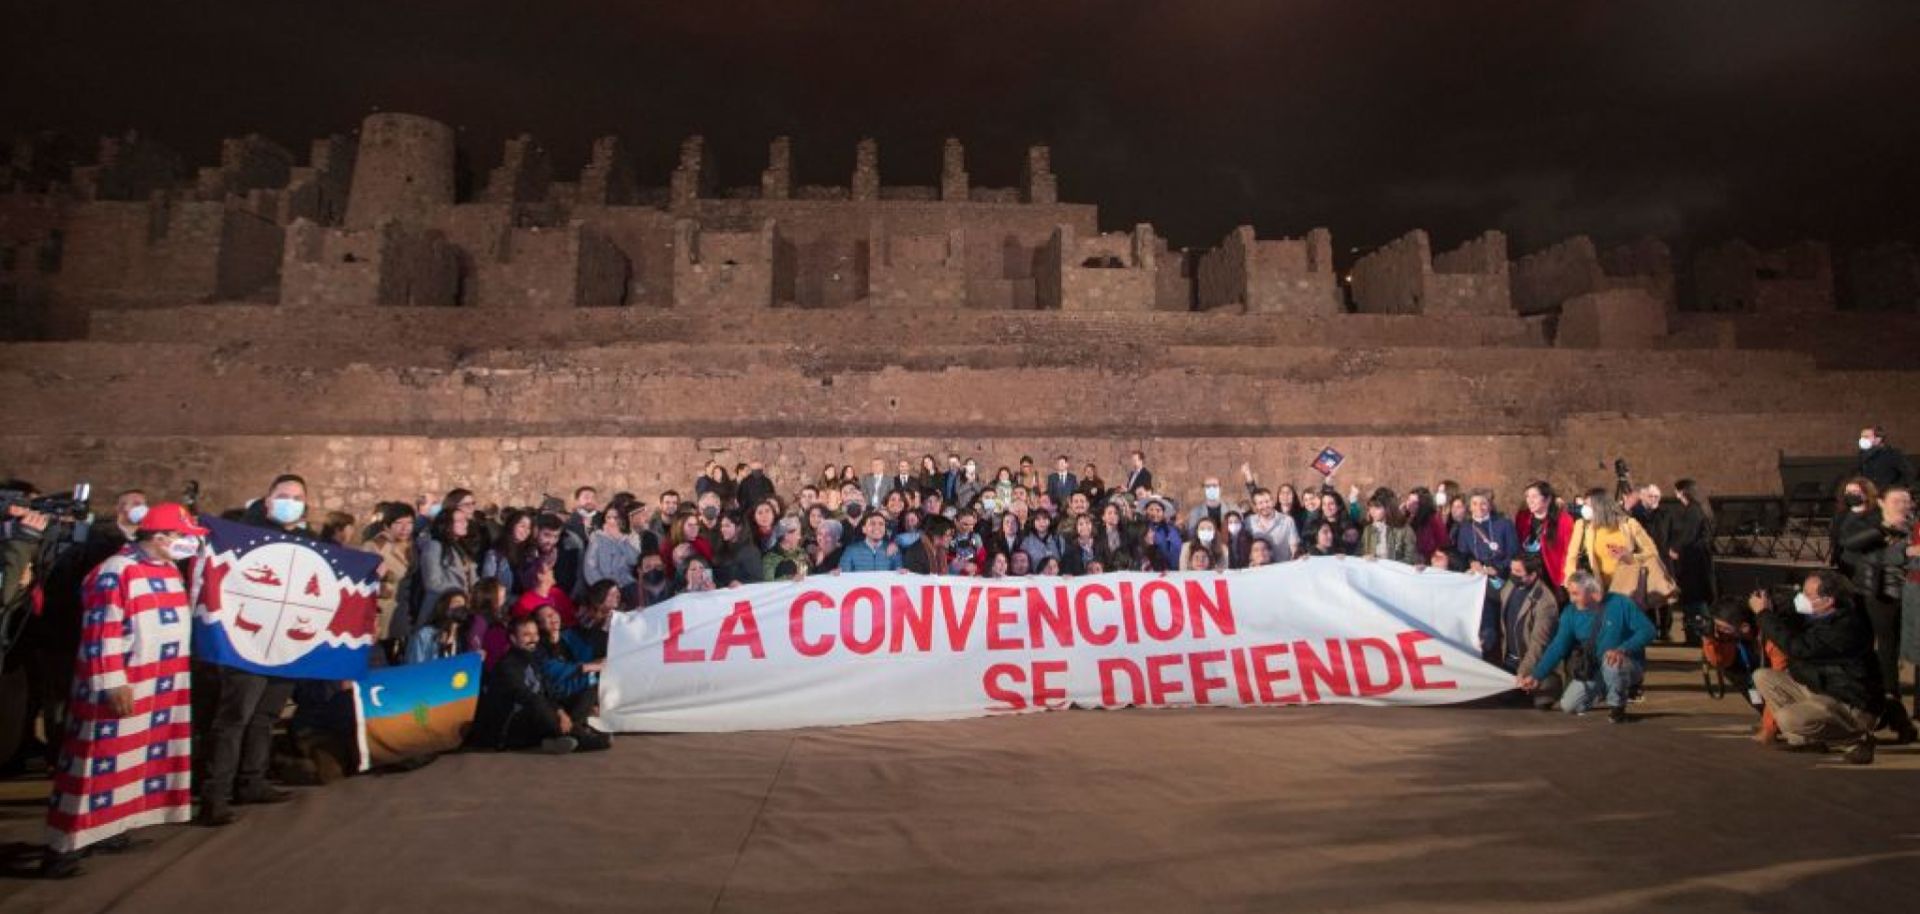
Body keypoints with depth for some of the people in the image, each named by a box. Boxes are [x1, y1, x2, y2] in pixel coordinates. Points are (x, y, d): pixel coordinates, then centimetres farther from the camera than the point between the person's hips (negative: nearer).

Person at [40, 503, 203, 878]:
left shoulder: (169, 570, 13)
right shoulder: (116, 573, -16)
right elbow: (100, 634, -19)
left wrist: (177, 676, 21)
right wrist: (113, 684, -22)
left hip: (161, 687, 9)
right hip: (122, 688, -9)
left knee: (130, 760, 15)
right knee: (100, 762, -5)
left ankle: (105, 827, 25)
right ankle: (63, 846, 3)